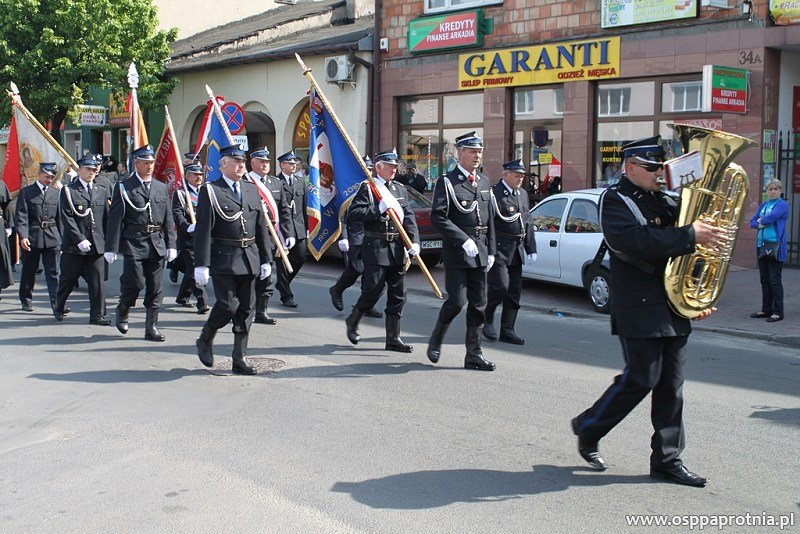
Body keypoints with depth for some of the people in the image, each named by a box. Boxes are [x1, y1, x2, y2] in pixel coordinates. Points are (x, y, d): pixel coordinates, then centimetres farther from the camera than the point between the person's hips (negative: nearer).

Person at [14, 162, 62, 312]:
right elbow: (21, 217, -6)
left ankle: (57, 304, -5)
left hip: (52, 238, 2)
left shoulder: (56, 192, 8)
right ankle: (26, 301, 26)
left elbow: (60, 216, 11)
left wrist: (62, 237, 7)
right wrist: (23, 236, -19)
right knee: (29, 272, 11)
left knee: (53, 272, -2)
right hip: (32, 238, -1)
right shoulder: (26, 192, 0)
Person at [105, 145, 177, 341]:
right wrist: (111, 248, -8)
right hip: (133, 244, -4)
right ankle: (122, 312, 21)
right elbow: (115, 219, -3)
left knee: (155, 288, 4)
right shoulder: (123, 187, 0)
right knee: (135, 283, -8)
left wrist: (171, 245, 8)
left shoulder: (161, 188, 14)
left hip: (157, 245, 4)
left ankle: (151, 328, 11)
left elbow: (168, 219, 15)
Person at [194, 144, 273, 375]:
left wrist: (266, 259, 10)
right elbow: (203, 230, -9)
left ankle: (240, 359, 14)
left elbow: (262, 227, 15)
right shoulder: (211, 191, -3)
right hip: (223, 258, -5)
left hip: (249, 258, 5)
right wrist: (201, 265, -14)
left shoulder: (252, 190, 13)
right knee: (228, 305, -11)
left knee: (245, 309, 6)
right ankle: (205, 341, 16)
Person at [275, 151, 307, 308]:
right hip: (282, 227, -6)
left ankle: (283, 283, 28)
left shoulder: (300, 182, 14)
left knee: (301, 257, 3)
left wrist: (306, 227, 12)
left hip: (298, 228, 6)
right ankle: (286, 296, 9)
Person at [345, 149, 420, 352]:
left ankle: (393, 338, 12)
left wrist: (414, 241, -4)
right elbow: (353, 213, -12)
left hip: (397, 247, 6)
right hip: (375, 246, -6)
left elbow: (408, 217, 8)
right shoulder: (367, 187, -3)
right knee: (373, 290, -6)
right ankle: (353, 322, 20)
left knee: (397, 294, 6)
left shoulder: (400, 189, 14)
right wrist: (379, 209, -19)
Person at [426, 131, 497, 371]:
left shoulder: (484, 181, 15)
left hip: (480, 252, 6)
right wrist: (464, 240, -21)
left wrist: (491, 250, 13)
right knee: (457, 301, -8)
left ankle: (474, 354, 12)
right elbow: (438, 217, -15)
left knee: (478, 304, 6)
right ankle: (436, 340, 16)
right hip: (456, 251, -6)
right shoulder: (446, 182, -6)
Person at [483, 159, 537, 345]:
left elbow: (528, 223, 19)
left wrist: (531, 249, 14)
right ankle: (487, 320, 10)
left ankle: (507, 331, 15)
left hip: (517, 251, 8)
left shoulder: (523, 194, 15)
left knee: (514, 292, 8)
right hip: (499, 249, -8)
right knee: (500, 287, -13)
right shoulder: (494, 193, -10)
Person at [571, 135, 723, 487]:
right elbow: (636, 243, -25)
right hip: (640, 309, -7)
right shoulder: (616, 200, -7)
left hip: (674, 308, 8)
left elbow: (681, 251, 22)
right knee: (641, 379, -5)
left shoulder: (663, 202, 17)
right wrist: (690, 235, -26)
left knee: (671, 385, 7)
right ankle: (588, 428, 16)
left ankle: (667, 460, 15)